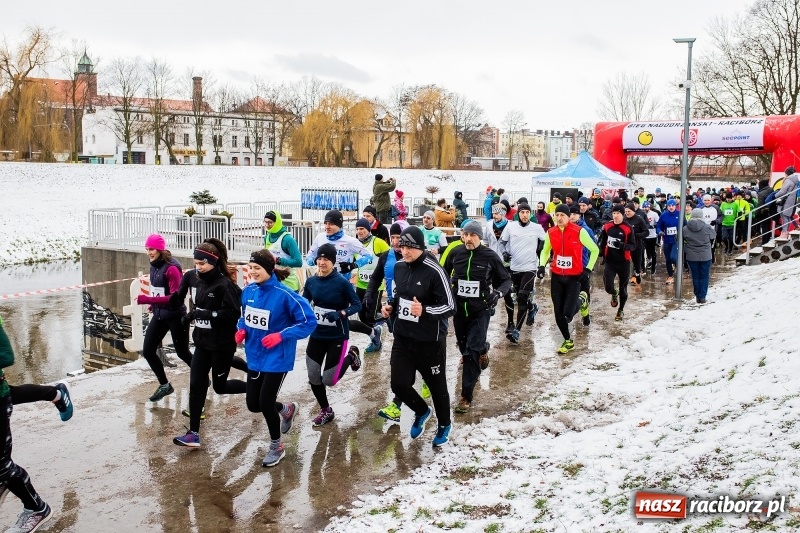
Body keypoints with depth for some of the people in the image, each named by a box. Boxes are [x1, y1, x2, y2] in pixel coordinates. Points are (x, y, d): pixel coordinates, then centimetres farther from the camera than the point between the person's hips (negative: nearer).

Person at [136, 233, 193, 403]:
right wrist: (154, 305, 7)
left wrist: (148, 300, -30)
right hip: (159, 315, 8)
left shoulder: (171, 268, -22)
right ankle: (164, 385, 24)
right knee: (147, 351, 6)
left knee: (182, 353, 7)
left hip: (175, 316, -8)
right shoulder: (154, 265, 3)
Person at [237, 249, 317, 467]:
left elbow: (309, 321, -17)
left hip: (277, 358, -6)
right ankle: (286, 409, 43)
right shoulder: (248, 291, -2)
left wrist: (281, 336, -23)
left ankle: (276, 447, 21)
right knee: (253, 404, 10)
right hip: (254, 357, 6)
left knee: (265, 402, -5)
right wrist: (241, 330, -4)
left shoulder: (284, 294, -20)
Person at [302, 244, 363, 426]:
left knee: (328, 380, -1)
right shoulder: (311, 281, -3)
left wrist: (340, 314, -28)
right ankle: (325, 411, 30)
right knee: (313, 377, 5)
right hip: (316, 335, 4)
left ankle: (351, 356, 27)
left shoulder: (342, 282, -16)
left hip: (337, 337, -4)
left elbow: (357, 305, -12)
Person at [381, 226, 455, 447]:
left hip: (430, 340, -5)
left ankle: (444, 425, 39)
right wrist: (391, 307, 0)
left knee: (437, 385, 12)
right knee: (399, 385, 3)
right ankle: (421, 411, 35)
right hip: (402, 337, 6)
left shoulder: (434, 271, -19)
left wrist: (424, 310, -32)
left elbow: (450, 306, -18)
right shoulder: (398, 267, 1)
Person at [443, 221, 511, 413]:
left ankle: (466, 396, -5)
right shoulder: (455, 253, -3)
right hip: (459, 308, 4)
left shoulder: (490, 256, -11)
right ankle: (482, 350, 54)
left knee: (472, 352, -11)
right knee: (464, 347, 18)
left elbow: (506, 279, 0)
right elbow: (444, 274, 15)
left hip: (480, 310, -4)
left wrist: (498, 292, -19)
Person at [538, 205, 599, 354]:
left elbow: (594, 250, -3)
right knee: (558, 313, 3)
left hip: (574, 277, -4)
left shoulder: (579, 231, -15)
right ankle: (568, 340, 24)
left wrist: (588, 269, -8)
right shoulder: (551, 233, -3)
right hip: (556, 276, 4)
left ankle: (581, 299, 26)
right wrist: (542, 265, 1)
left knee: (567, 313, -9)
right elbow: (545, 251, 16)